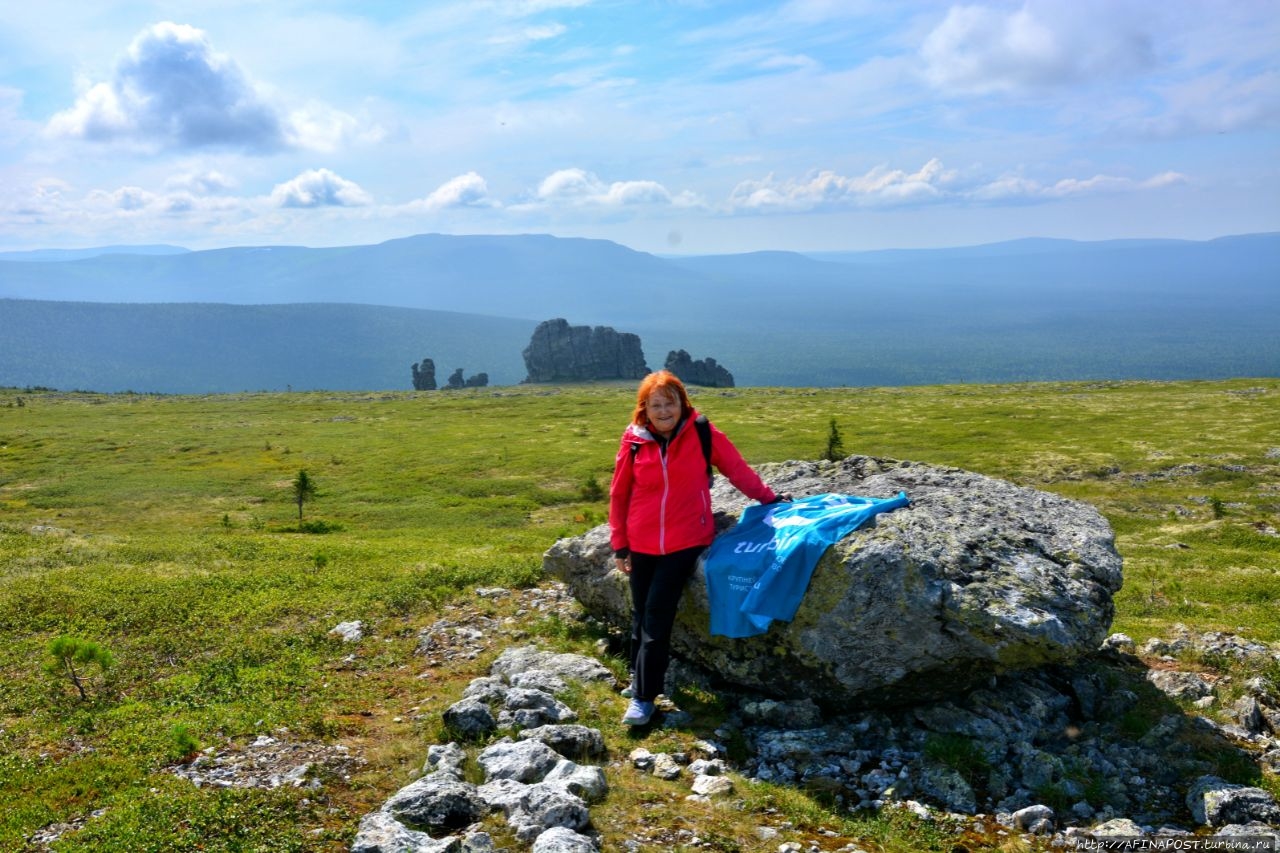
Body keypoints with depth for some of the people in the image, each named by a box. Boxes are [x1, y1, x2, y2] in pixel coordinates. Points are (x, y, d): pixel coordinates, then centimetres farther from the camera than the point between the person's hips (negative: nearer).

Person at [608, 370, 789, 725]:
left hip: (685, 542, -2)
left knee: (657, 618, -5)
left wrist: (769, 499, 9)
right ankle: (640, 678, 35)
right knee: (641, 615, 14)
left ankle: (644, 696, 5)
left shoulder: (702, 433, -9)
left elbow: (737, 469, 2)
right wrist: (619, 545, 6)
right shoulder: (633, 441, -4)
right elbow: (619, 495, 4)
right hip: (642, 545, 3)